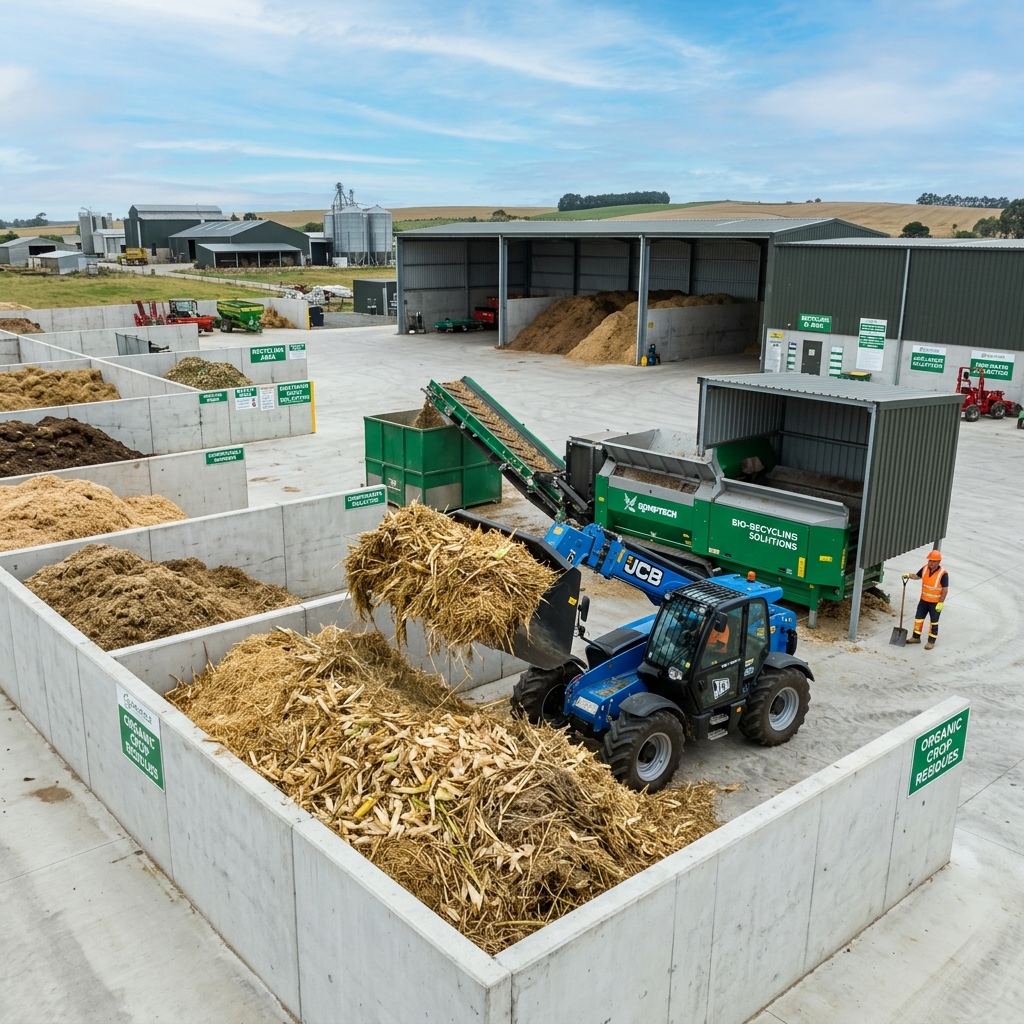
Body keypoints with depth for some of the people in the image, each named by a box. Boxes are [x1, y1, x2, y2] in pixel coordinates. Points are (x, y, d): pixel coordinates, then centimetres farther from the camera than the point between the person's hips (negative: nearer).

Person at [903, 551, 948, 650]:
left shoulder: (943, 574, -21)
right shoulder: (925, 568, -5)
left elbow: (945, 590, -17)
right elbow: (917, 576, 14)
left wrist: (940, 603, -18)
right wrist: (909, 575, -7)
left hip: (935, 603, -6)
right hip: (924, 600, 6)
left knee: (933, 622, 8)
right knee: (918, 618, 14)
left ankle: (931, 641, 19)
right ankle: (916, 637, 29)